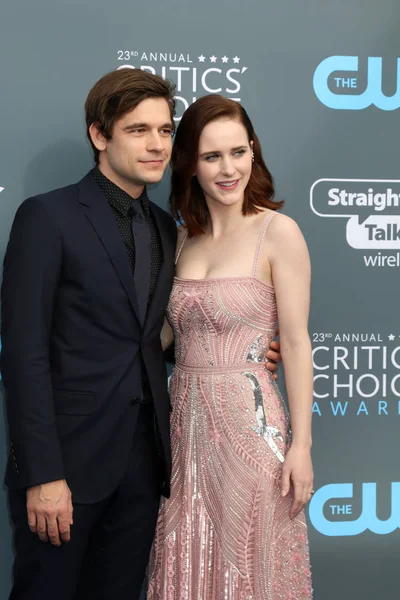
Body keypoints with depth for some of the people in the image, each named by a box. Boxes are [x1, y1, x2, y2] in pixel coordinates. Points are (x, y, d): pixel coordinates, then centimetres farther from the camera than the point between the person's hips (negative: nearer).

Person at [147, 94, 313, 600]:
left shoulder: (278, 232, -8)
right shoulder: (184, 238, 9)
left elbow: (295, 344, -10)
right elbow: (163, 331, 9)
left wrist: (301, 445, -11)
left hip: (248, 420, -5)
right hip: (185, 419, 5)